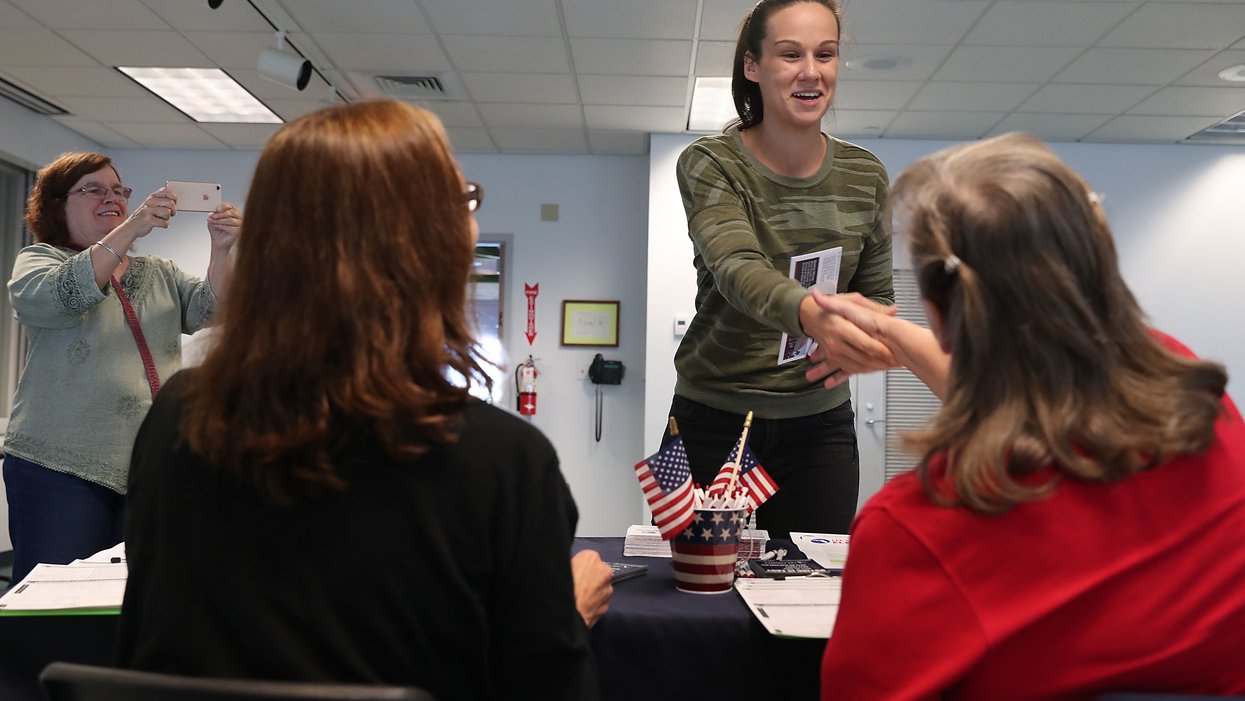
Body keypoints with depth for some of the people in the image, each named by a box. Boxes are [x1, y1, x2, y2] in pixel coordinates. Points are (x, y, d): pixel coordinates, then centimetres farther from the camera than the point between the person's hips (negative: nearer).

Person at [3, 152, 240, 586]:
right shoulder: (38, 260, 6)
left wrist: (220, 250, -20)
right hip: (62, 468, -3)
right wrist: (131, 229, -26)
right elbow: (60, 297, -16)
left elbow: (207, 309, 0)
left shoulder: (160, 273, 17)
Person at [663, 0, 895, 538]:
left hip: (818, 426, 3)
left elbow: (877, 296, 11)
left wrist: (857, 346, -13)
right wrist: (811, 313, -49)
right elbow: (737, 269, -28)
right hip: (712, 420, -3)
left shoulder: (866, 177, 2)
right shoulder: (708, 165, -10)